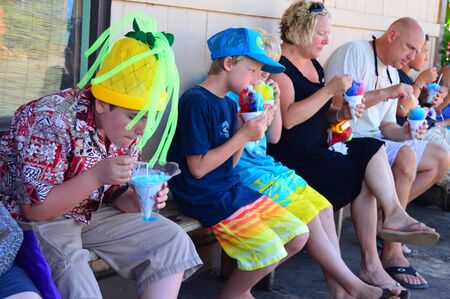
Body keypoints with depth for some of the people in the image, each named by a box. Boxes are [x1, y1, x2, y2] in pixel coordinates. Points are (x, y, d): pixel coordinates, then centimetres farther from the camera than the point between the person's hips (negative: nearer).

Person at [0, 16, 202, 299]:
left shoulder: (125, 125, -5)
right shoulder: (51, 119, -27)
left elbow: (116, 193, 5)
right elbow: (34, 208, -25)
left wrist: (140, 201, -18)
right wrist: (96, 175, -35)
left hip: (90, 215, 7)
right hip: (35, 221, -7)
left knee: (173, 240, -4)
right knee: (74, 276, -34)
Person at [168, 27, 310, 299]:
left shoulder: (229, 104, 11)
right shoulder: (195, 102, -16)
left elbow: (229, 163, 10)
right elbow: (198, 168, -19)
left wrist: (246, 131, -4)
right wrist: (243, 136, -17)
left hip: (231, 188, 9)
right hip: (205, 197, -9)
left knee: (298, 235, 8)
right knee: (270, 252, -17)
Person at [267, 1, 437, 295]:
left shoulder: (315, 66, 18)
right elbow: (288, 119, -22)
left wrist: (341, 113, 3)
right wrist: (330, 90, -21)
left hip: (318, 149, 8)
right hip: (291, 157, -8)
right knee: (362, 178, -16)